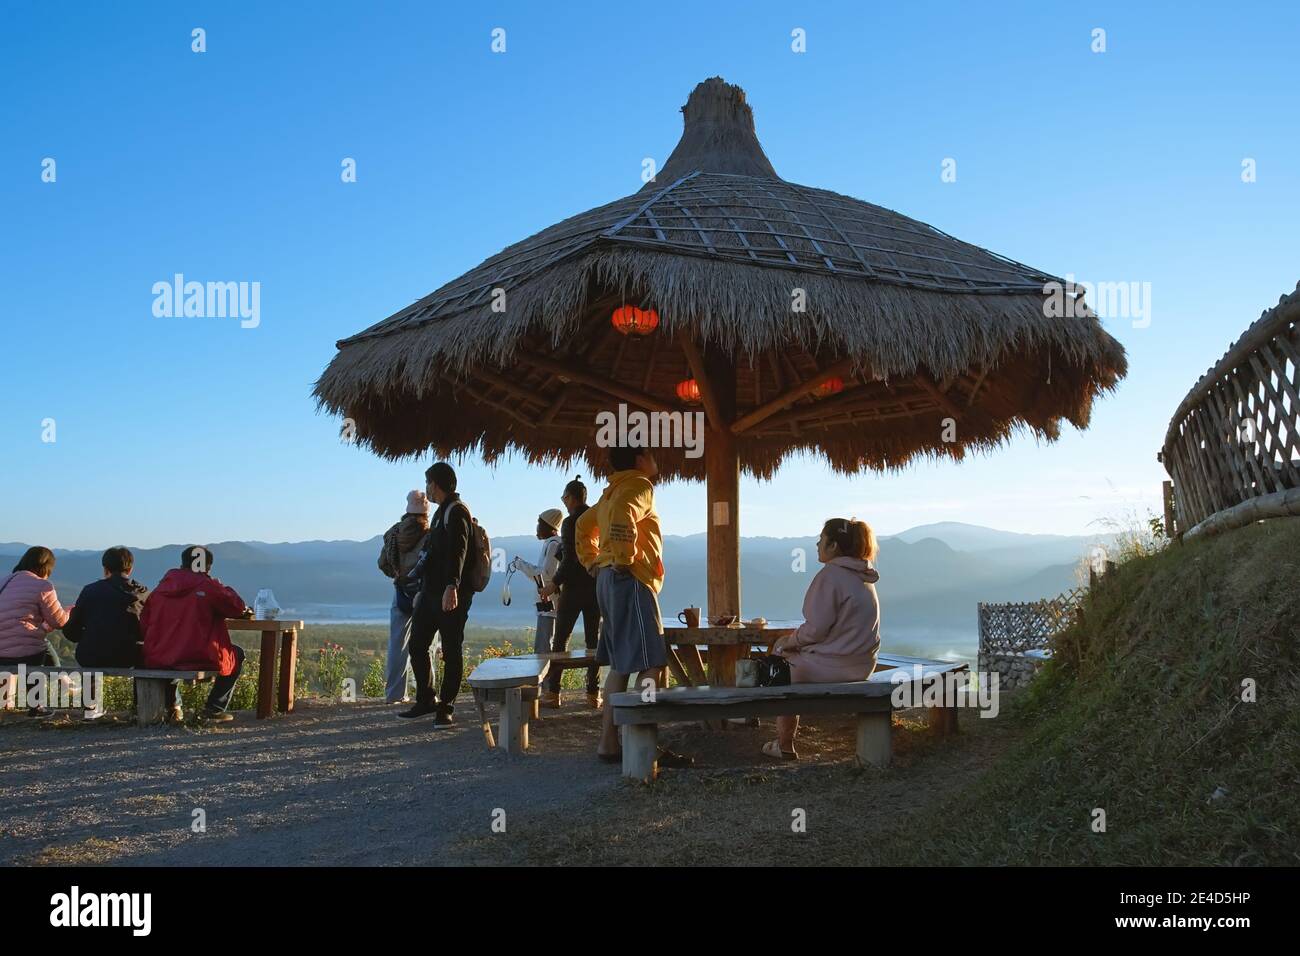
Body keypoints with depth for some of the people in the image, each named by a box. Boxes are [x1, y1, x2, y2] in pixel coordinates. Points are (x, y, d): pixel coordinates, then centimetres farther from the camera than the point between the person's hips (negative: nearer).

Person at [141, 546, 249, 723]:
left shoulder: (159, 589, 8)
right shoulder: (209, 587, -6)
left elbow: (143, 627, 9)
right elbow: (239, 608, -1)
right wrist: (226, 591, 17)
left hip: (157, 662, 5)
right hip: (199, 660, -5)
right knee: (237, 654, 23)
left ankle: (172, 706, 36)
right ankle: (214, 710, 18)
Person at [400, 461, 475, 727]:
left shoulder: (456, 511, -9)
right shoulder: (441, 513, 22)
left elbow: (457, 552, -24)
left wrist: (451, 587, -36)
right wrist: (421, 590, 29)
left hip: (450, 595, -10)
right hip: (430, 592, 10)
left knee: (451, 652, -2)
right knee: (417, 646, 11)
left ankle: (446, 708, 4)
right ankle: (426, 700, 23)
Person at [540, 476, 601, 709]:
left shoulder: (570, 523, -10)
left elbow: (569, 560, -15)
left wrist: (555, 584, -6)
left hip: (573, 588, -5)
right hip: (597, 588, 5)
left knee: (560, 640, 3)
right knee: (594, 641, 8)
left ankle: (552, 692, 1)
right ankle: (593, 692, 6)